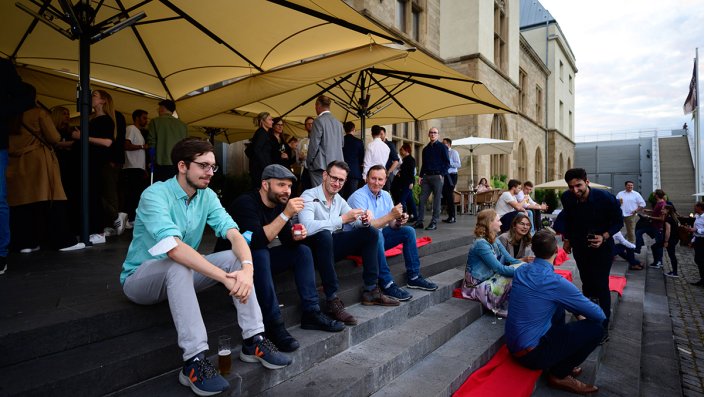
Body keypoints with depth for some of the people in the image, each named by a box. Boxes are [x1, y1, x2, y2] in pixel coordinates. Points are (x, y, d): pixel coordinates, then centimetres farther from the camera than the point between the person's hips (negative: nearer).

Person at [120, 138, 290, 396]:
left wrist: (247, 267, -37)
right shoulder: (155, 195, -24)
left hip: (179, 275, 6)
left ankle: (253, 340, -17)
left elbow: (234, 233, -17)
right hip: (140, 278, -5)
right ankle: (194, 360, -36)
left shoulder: (207, 196, -5)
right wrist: (225, 278, -43)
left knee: (235, 258, -15)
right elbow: (175, 249, -38)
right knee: (178, 265, -37)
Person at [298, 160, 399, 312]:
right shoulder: (309, 196, -18)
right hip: (312, 247, -7)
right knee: (324, 235, -39)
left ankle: (370, 291, -1)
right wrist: (342, 219, -35)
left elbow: (356, 223, 7)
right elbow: (307, 227, -36)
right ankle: (332, 300, -32)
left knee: (370, 232, -2)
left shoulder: (339, 199, 6)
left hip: (331, 245, 8)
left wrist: (364, 220, -18)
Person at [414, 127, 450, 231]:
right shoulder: (425, 149, 17)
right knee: (422, 199, 1)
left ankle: (434, 223, 3)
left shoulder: (442, 147, 1)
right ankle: (419, 222, 6)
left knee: (436, 200, -1)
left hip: (437, 177, -5)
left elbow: (447, 163, -2)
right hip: (426, 177, 5)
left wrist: (442, 174, -11)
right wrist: (421, 176, 11)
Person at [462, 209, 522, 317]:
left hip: (490, 278, 8)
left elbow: (511, 260, 5)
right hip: (479, 286, -8)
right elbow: (500, 268, -23)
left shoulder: (493, 240, 5)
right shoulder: (481, 244, -22)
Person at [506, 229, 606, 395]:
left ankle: (560, 362, 27)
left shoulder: (521, 270, 0)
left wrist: (577, 311, 26)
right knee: (595, 327, -3)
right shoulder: (555, 282, -21)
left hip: (511, 344, 8)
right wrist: (602, 317, 15)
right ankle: (559, 374, 10)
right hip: (530, 354, -8)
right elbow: (598, 315, -9)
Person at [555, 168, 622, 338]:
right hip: (580, 246, 4)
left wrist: (604, 237, -26)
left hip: (602, 247, -4)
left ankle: (603, 328, 7)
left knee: (601, 286, -6)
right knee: (586, 282, 18)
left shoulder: (605, 198, -25)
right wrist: (567, 238, 9)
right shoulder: (567, 198, -15)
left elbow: (618, 221, -11)